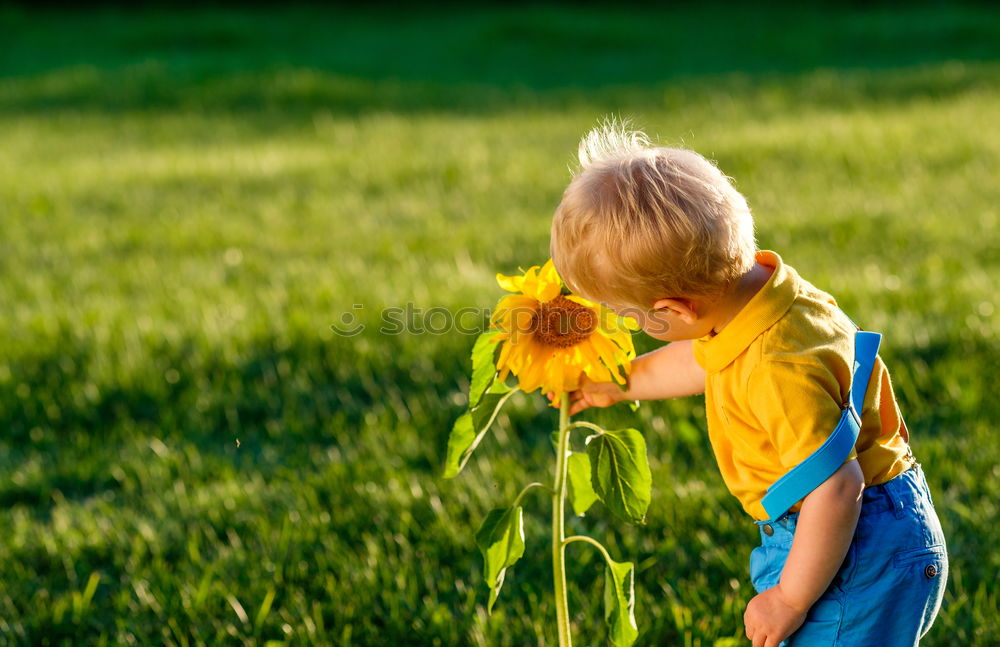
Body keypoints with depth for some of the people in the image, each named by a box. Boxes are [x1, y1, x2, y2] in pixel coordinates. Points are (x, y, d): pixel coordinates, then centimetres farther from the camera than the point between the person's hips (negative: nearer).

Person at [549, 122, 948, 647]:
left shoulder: (779, 372, -35)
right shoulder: (749, 282, -5)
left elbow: (836, 490, -33)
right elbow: (704, 360, 18)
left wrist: (789, 600, -20)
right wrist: (617, 385, 32)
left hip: (861, 552, -10)